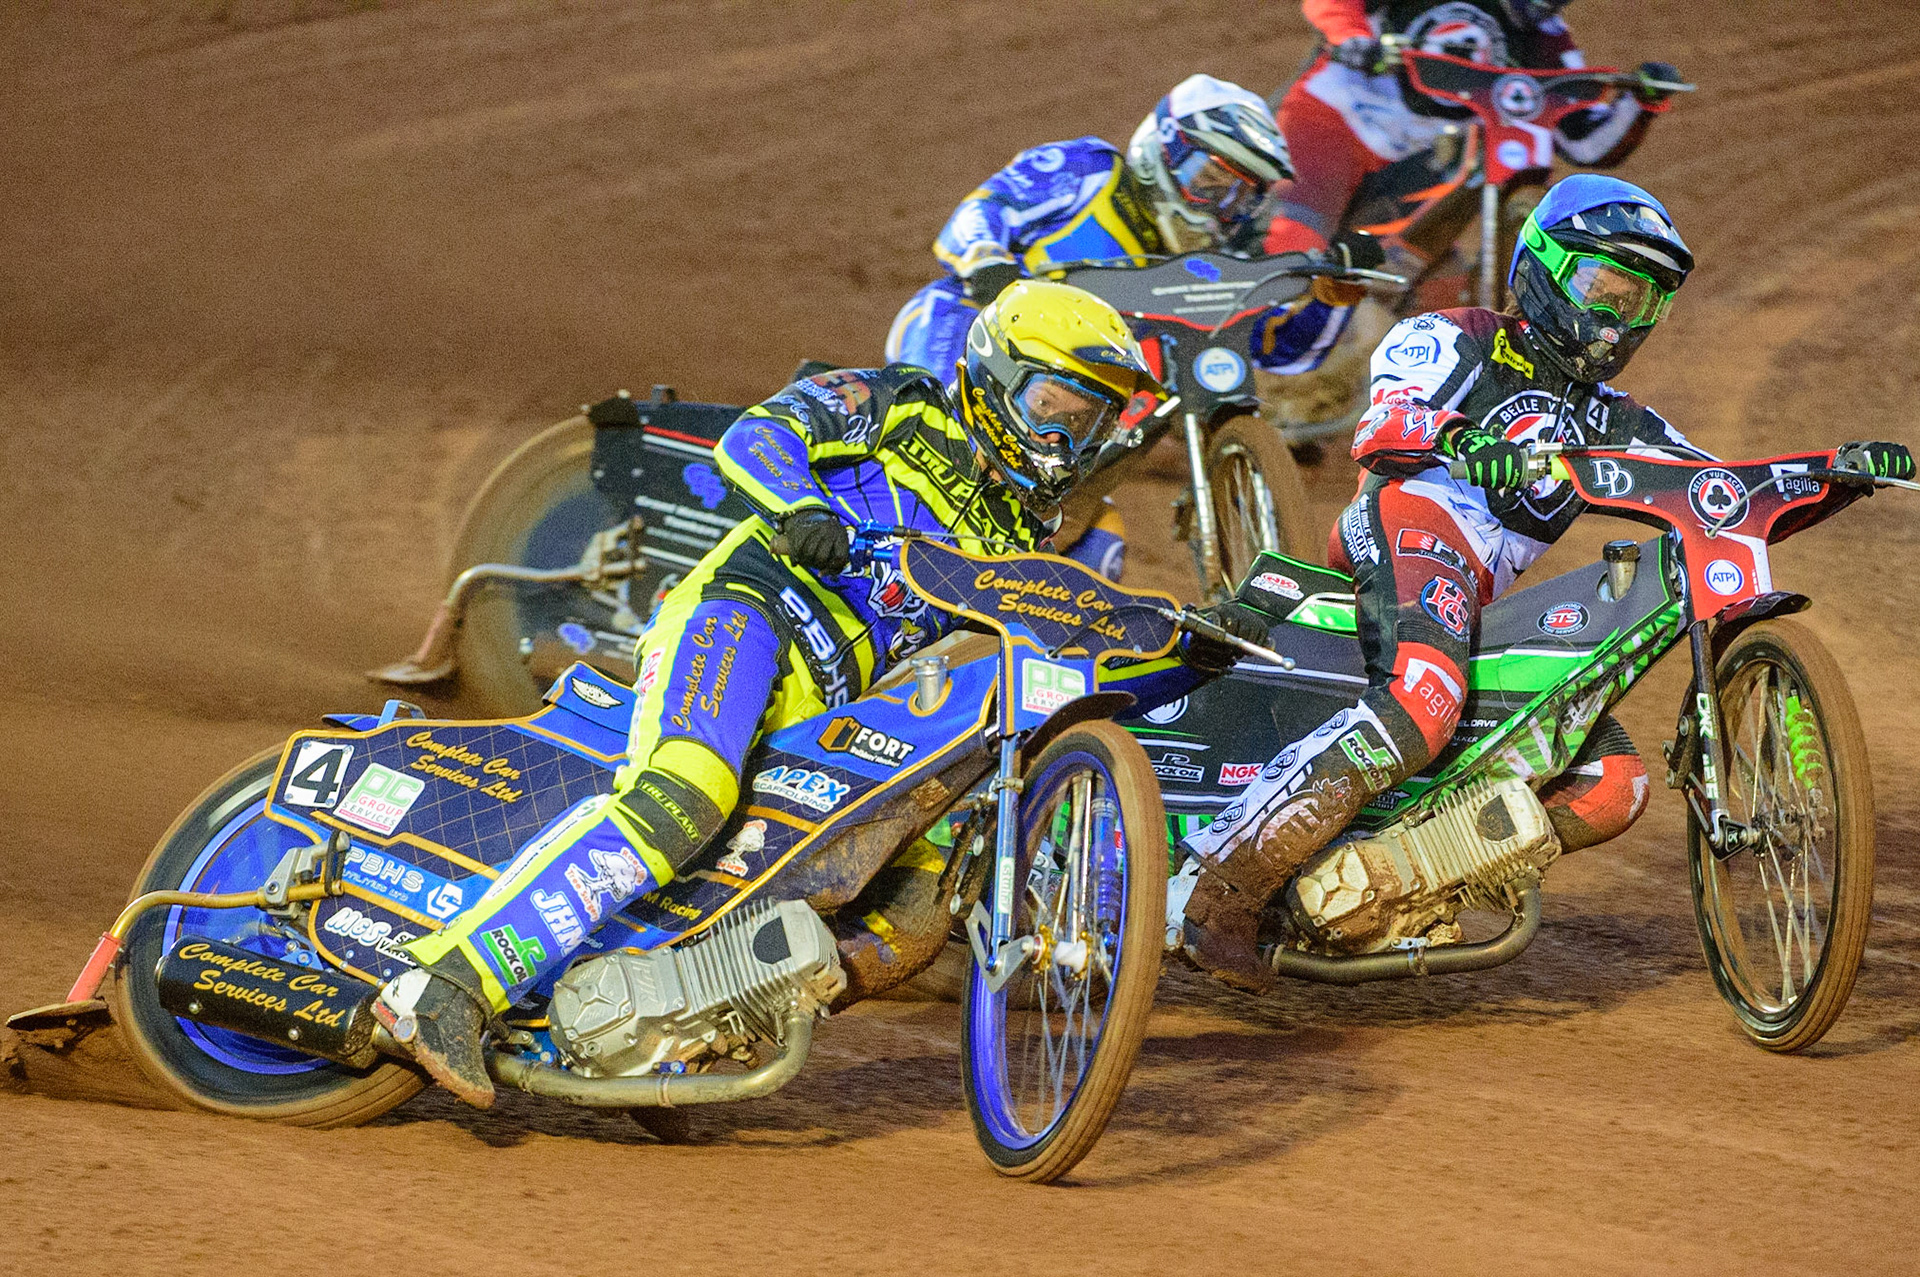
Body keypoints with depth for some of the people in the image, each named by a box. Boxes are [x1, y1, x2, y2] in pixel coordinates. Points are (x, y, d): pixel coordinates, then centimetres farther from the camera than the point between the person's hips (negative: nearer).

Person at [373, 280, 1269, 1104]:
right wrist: (798, 504, -23)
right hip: (744, 615, -8)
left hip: (827, 717, 8)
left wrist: (1196, 656, 7)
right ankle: (443, 985, -42)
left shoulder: (1017, 551, 28)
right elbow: (754, 435, -1)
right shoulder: (897, 409, 13)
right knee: (678, 799, -33)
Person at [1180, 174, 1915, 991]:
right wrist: (1461, 441, -33)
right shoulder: (1452, 342, 9)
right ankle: (1228, 885, -39)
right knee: (1423, 700, -36)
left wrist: (1841, 470, 4)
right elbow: (1381, 427, -11)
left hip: (1488, 608, 8)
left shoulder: (1608, 420, 28)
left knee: (1613, 784, -2)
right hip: (1412, 528, -8)